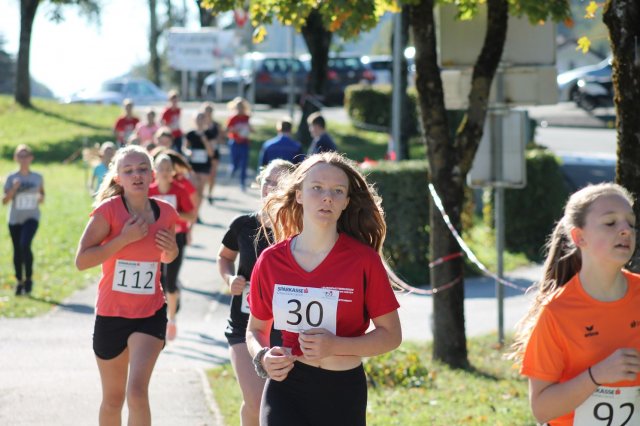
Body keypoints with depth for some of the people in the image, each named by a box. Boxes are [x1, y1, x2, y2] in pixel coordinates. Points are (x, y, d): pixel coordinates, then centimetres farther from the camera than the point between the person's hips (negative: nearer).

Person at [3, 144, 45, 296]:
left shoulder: (37, 177, 4)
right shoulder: (11, 178, 0)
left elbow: (42, 194, 17)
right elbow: (4, 201, -2)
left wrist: (42, 198, -6)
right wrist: (13, 189, -18)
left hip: (31, 217, -2)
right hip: (15, 219, 2)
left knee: (25, 244, -23)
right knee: (17, 250, 7)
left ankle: (29, 278, -8)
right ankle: (19, 282, 21)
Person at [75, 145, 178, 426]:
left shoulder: (166, 213, -1)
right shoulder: (108, 211, -12)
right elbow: (81, 260, -19)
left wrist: (171, 250, -5)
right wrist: (125, 238, -23)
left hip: (151, 315, 1)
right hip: (111, 315, -1)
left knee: (137, 391, -18)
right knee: (113, 399, 13)